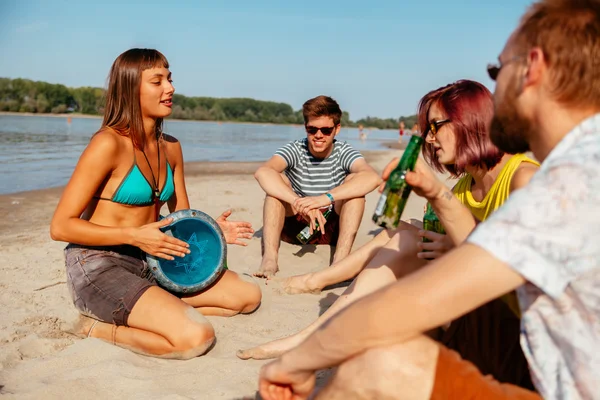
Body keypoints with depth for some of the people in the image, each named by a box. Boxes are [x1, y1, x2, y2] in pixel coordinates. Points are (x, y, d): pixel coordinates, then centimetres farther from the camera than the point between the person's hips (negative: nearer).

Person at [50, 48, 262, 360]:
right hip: (99, 267, -7)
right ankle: (100, 329, -4)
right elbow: (61, 226, -17)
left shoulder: (170, 147, 7)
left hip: (149, 262, 8)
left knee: (248, 295, 1)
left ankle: (157, 310, 3)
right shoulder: (109, 143, -16)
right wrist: (134, 236, -23)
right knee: (196, 336, -26)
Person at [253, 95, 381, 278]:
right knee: (277, 181, -23)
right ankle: (269, 258, -35)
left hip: (332, 229, 0)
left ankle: (340, 260, -34)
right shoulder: (295, 150, -10)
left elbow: (373, 178, -33)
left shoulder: (343, 152, -10)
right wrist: (299, 202, -47)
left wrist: (326, 198, -45)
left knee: (354, 181, -22)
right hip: (295, 227, 0)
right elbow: (262, 172, -33)